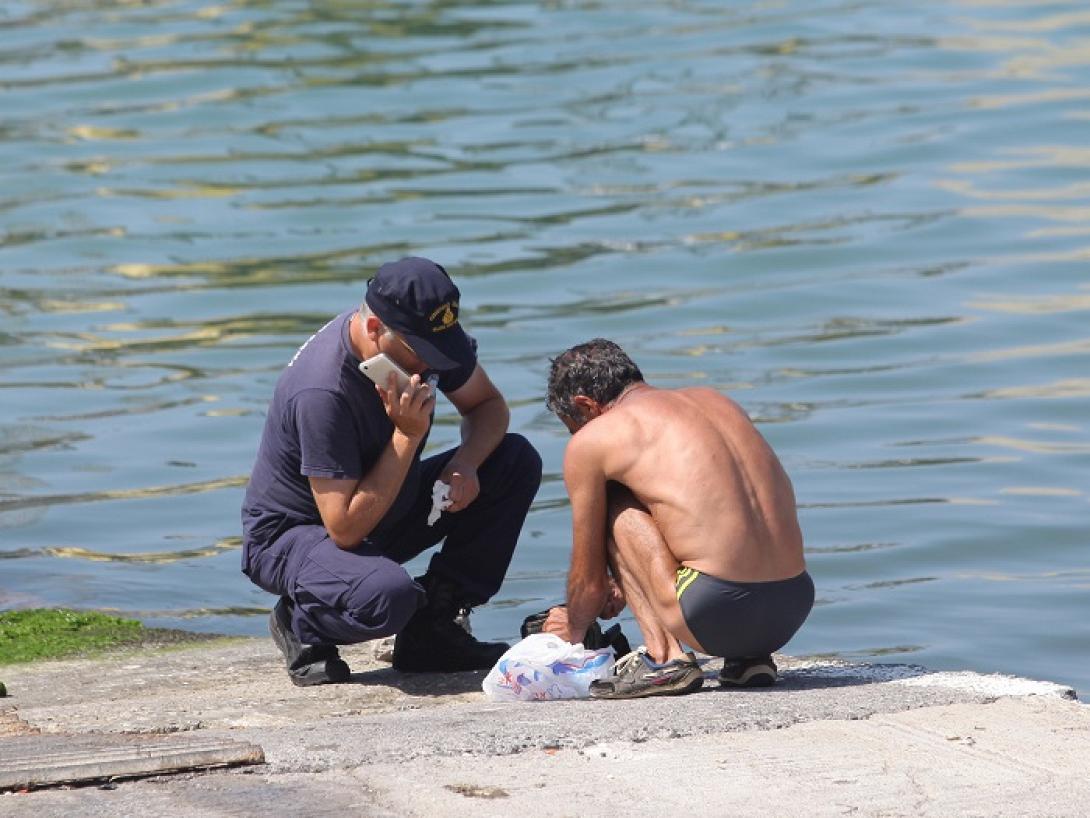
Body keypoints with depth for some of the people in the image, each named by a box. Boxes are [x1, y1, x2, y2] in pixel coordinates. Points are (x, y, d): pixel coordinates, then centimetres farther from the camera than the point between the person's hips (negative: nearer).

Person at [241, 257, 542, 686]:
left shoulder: (421, 335, -11)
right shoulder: (321, 392, -34)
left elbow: (488, 404, 5)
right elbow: (345, 529, -32)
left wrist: (466, 462, -17)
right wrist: (408, 434, -34)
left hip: (385, 509, 8)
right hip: (294, 534, -8)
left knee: (517, 461, -7)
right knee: (388, 595, -40)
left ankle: (432, 628, -3)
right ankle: (302, 623, -3)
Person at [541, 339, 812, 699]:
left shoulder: (592, 440, 5)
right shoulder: (716, 401, 23)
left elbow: (588, 578, 14)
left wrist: (573, 630, 35)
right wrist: (630, 583, 48)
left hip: (720, 613, -7)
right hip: (793, 609, 7)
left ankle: (664, 656, 0)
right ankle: (750, 656, 16)